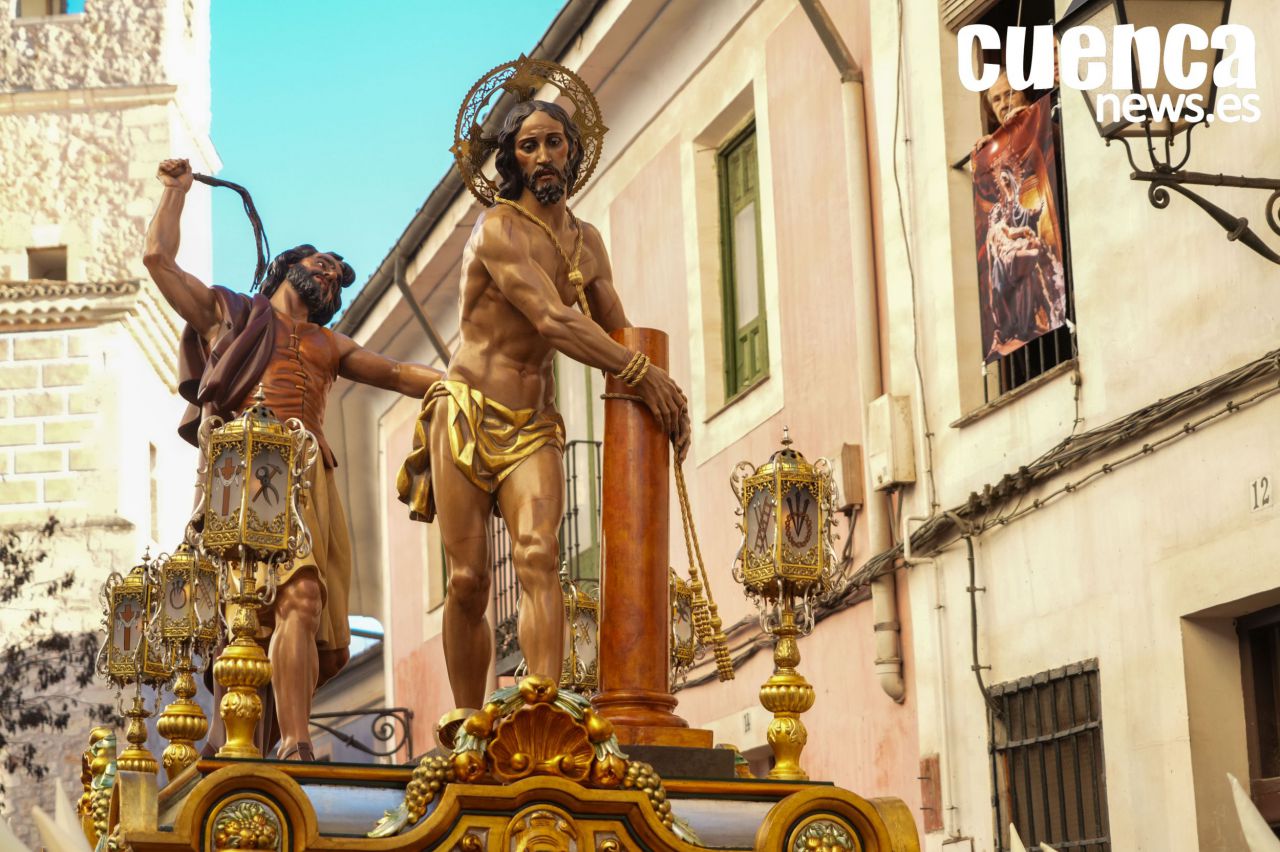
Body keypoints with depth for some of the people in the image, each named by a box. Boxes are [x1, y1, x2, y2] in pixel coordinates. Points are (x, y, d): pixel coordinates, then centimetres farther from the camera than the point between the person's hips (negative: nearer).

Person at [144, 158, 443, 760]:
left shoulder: (328, 345, 36)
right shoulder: (226, 313, 26)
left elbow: (398, 375, 29)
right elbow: (158, 257, 23)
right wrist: (176, 189, 34)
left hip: (313, 480, 5)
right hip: (251, 470, -5)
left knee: (323, 645, -7)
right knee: (300, 598, -27)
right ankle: (295, 749, -35)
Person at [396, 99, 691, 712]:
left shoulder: (587, 242, 15)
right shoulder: (498, 229, -7)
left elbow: (618, 333, 19)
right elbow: (553, 321, -17)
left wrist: (667, 398, 2)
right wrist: (642, 373, -18)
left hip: (534, 425, 4)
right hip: (469, 414, -4)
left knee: (538, 556, -20)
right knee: (469, 580, -7)